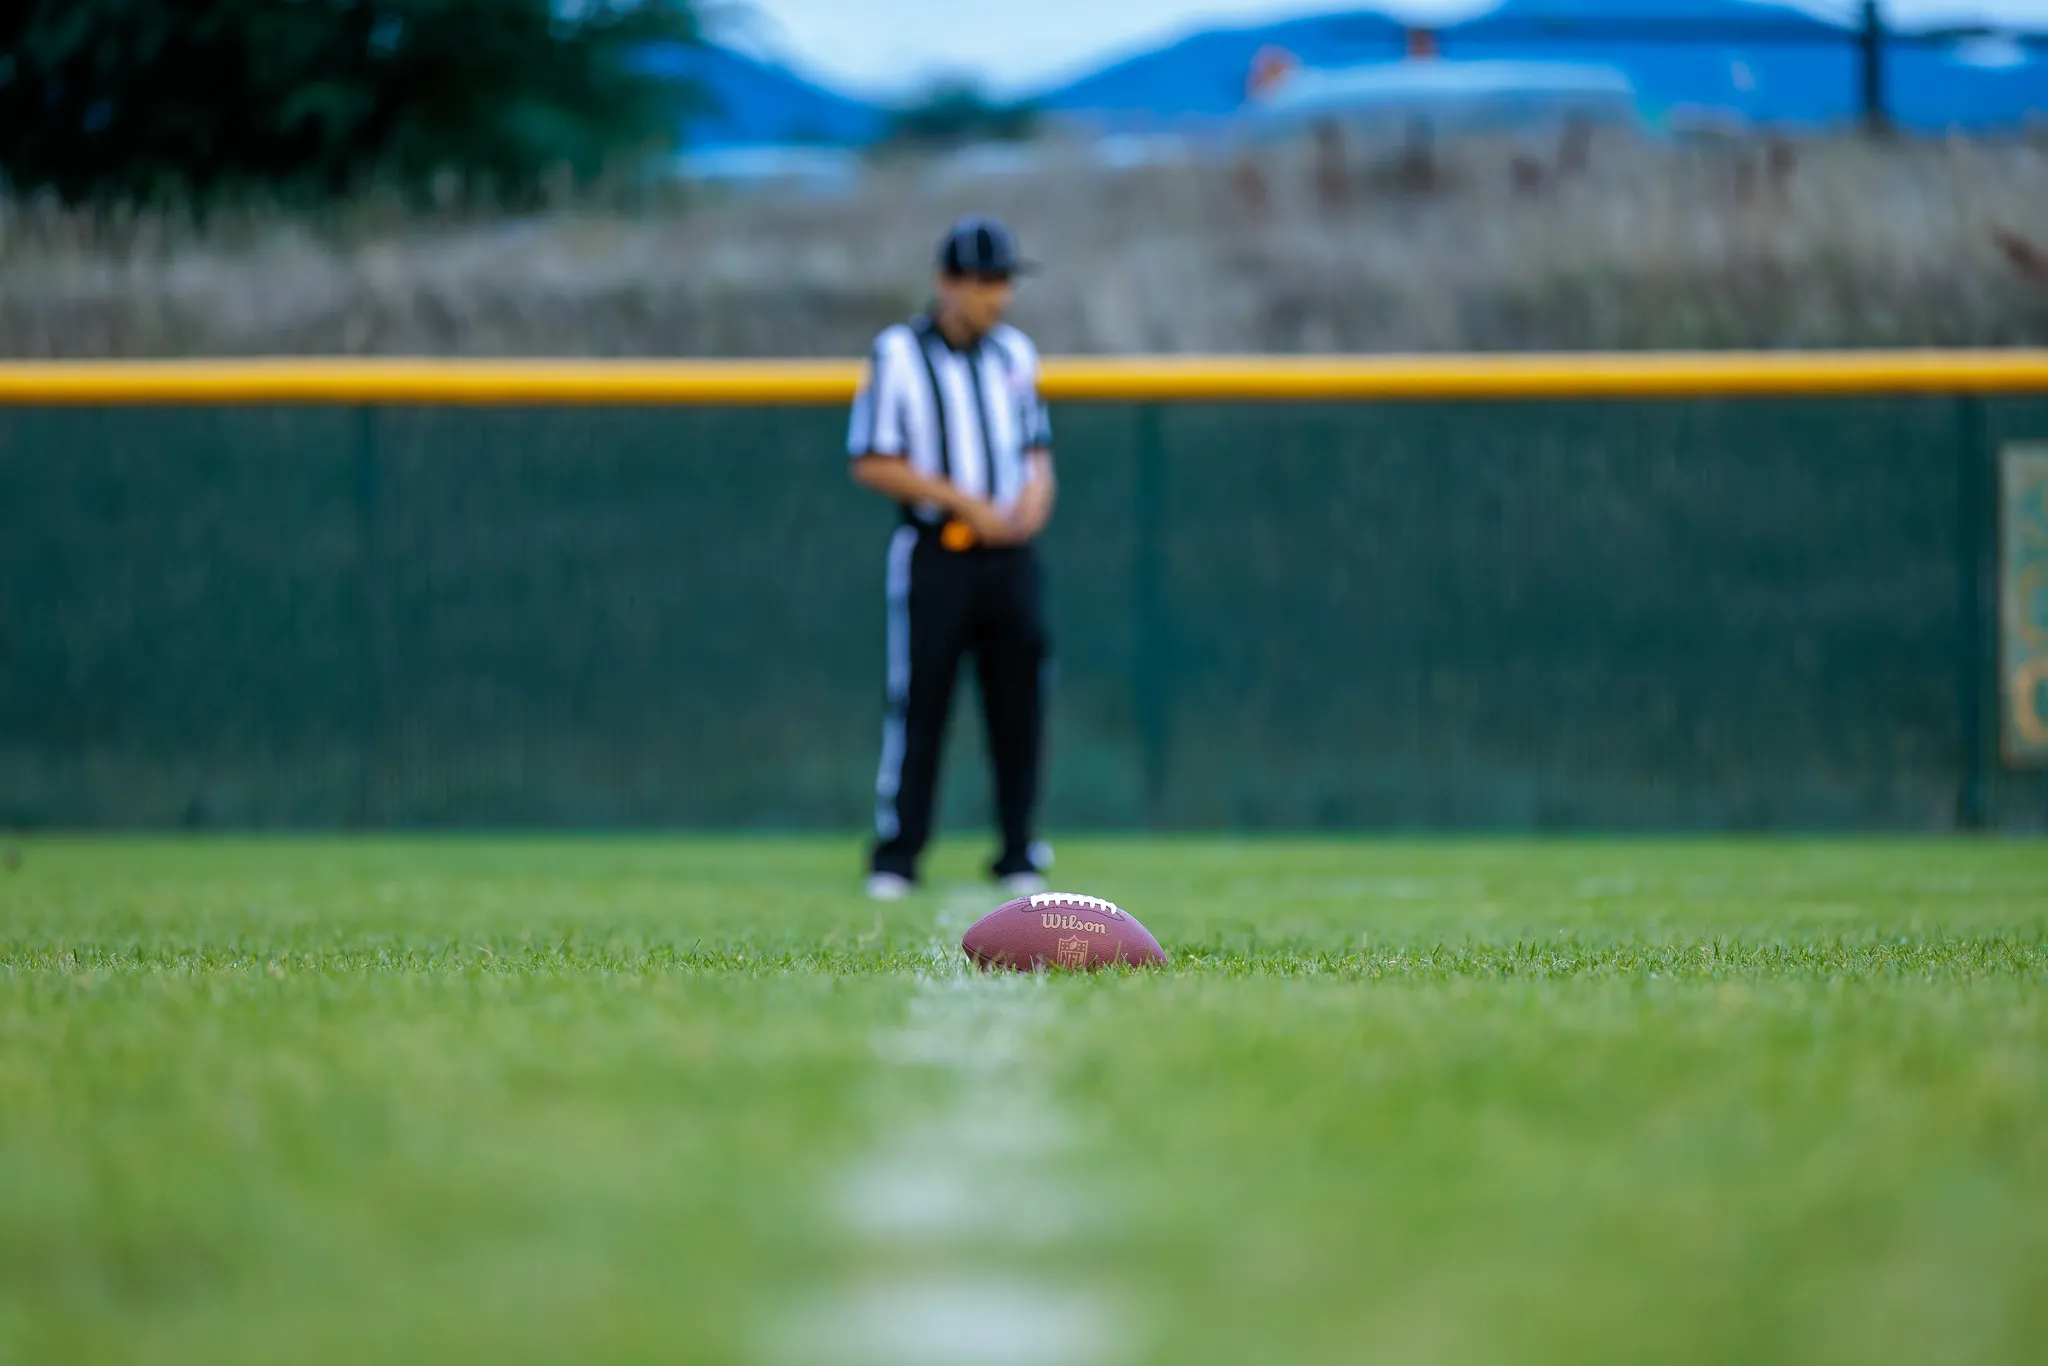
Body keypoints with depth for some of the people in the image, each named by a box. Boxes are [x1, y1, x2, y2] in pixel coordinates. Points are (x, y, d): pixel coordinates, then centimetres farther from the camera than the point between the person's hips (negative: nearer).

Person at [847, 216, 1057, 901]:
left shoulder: (1014, 353, 13)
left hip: (1009, 554, 4)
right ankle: (895, 857, 0)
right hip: (934, 554, -4)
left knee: (1019, 707, 3)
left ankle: (1018, 857, 10)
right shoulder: (898, 354, -3)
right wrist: (963, 502, -14)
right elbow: (871, 464, -7)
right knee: (917, 703, -4)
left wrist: (1036, 492, -3)